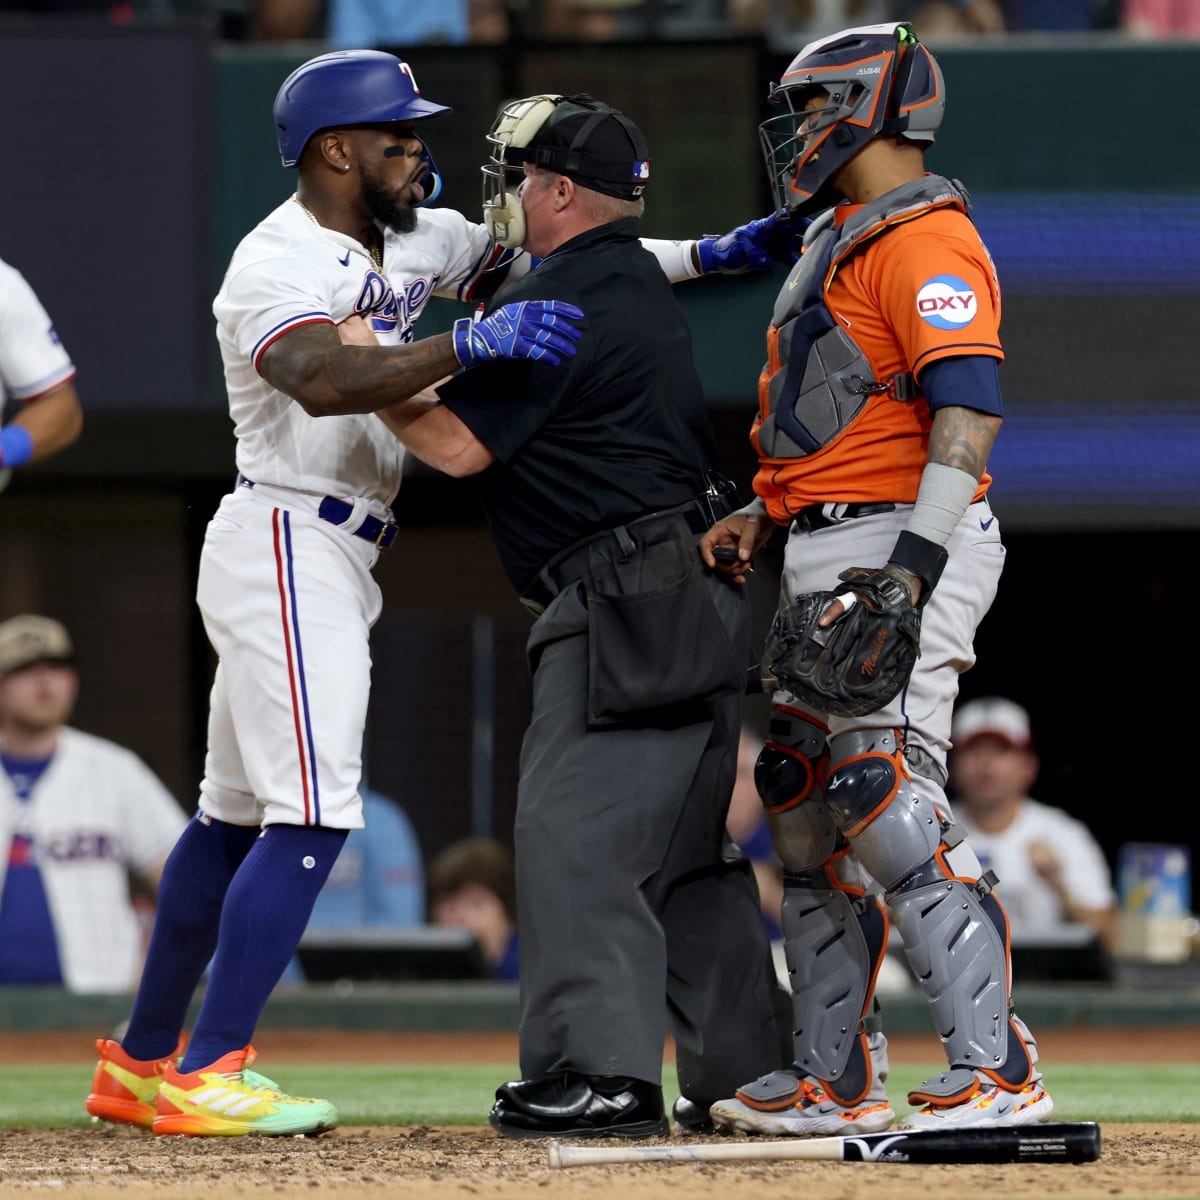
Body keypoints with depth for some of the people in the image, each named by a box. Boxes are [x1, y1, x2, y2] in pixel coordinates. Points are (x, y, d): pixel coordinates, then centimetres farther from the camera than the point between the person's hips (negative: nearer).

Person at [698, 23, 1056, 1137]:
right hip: (822, 561, 11)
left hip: (899, 545, -11)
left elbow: (966, 409, -23)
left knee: (886, 806, -19)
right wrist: (759, 516, 14)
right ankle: (835, 1078, 17)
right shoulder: (839, 242, 21)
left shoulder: (926, 240, -12)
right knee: (806, 811, 11)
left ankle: (996, 1071, -20)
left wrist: (912, 566, -31)